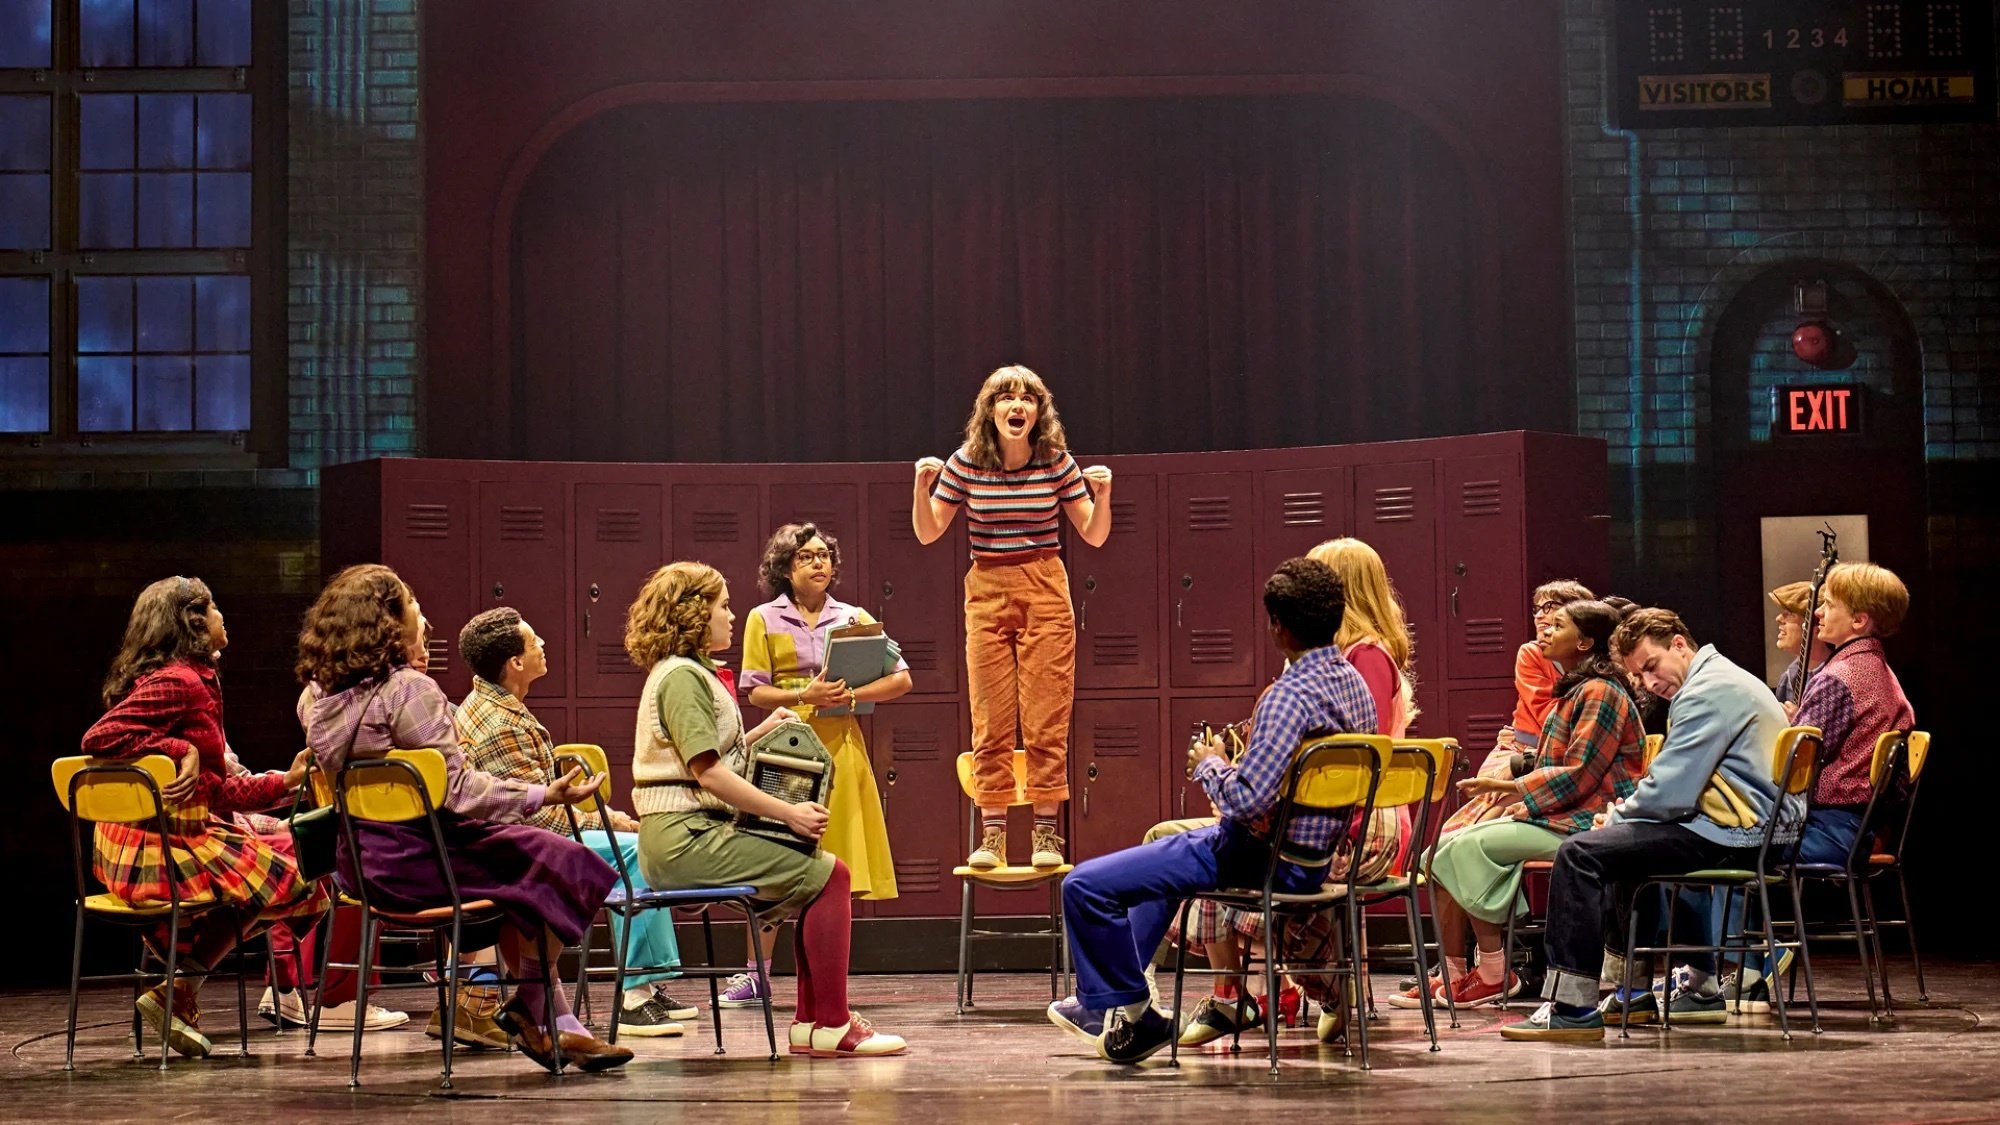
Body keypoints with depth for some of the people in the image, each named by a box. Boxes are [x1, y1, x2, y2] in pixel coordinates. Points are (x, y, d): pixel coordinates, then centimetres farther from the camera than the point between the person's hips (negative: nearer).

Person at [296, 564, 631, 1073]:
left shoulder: (317, 695, 7)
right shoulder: (408, 690, -18)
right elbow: (457, 789, -22)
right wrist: (543, 796, -22)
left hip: (363, 861, 10)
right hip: (418, 855, -10)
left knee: (519, 868, 24)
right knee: (557, 865, 0)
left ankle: (557, 1024, 20)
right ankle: (531, 1007, 13)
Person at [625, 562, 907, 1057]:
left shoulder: (685, 673, 22)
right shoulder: (681, 677, -12)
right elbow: (709, 773, -20)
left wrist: (760, 733, 11)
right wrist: (788, 813, -19)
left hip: (686, 834, 11)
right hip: (687, 836, -11)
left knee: (819, 873, 12)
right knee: (828, 874, -13)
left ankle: (810, 1021, 7)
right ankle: (831, 1026, -13)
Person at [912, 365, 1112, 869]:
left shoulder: (1057, 462, -2)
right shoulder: (966, 464, -1)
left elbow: (1094, 535, 4)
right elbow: (928, 533, 5)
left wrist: (1102, 496, -14)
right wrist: (922, 487, -11)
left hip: (1045, 591, -1)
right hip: (987, 594, 1)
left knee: (1046, 720, -2)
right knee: (991, 722, 1)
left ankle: (1046, 832, 4)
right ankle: (992, 835, 5)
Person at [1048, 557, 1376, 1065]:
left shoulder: (1291, 694, -25)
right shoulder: (1355, 683, 5)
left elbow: (1247, 801, -30)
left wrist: (1209, 764, -11)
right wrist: (1244, 754, 17)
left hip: (1265, 860, -10)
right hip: (1315, 857, 10)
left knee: (1084, 885, -11)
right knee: (1164, 851, 37)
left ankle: (1132, 1012, 3)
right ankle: (1107, 1000, 42)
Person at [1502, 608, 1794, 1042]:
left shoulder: (1708, 692, -14)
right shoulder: (1723, 680, 21)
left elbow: (1669, 792, -19)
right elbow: (1680, 785, 22)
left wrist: (1618, 817, -2)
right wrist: (1625, 814, 6)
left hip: (1735, 835, -11)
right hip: (1763, 827, 11)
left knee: (1580, 855, -15)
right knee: (1627, 841, 35)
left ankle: (1573, 1007, -17)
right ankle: (1699, 985, 36)